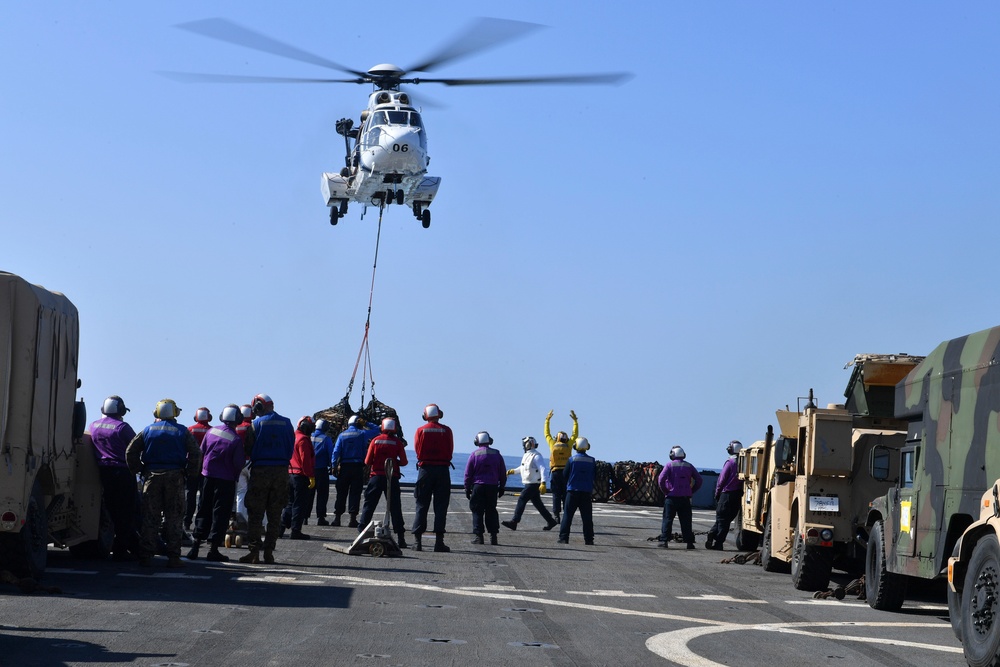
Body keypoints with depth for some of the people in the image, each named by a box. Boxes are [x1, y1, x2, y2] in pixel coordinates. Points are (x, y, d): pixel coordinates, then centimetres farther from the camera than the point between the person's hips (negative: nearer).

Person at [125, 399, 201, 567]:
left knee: (149, 517, 5)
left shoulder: (147, 430, 6)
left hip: (152, 476, 1)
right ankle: (173, 556, -1)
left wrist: (137, 470, 8)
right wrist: (189, 473, 3)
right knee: (174, 517, 2)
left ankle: (146, 556, 2)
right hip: (175, 477, -1)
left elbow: (130, 451, 1)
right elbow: (195, 454, -6)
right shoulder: (182, 432, 2)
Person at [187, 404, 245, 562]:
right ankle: (213, 549, -1)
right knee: (220, 513, 1)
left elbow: (201, 452, 8)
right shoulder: (236, 439, -15)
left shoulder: (211, 432, 0)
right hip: (226, 480, -4)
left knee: (204, 510, 13)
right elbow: (239, 463, -13)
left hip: (208, 476, 4)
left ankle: (196, 544, 11)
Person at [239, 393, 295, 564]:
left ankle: (253, 551, -3)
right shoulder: (286, 423, 5)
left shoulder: (257, 423, -5)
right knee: (275, 515, 8)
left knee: (255, 513, 2)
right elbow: (291, 449, 10)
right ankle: (269, 551, 6)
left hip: (260, 471, -3)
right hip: (281, 471, 3)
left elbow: (248, 449, -1)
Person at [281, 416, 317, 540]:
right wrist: (311, 476, -18)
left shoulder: (294, 437, 15)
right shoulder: (304, 440, -13)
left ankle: (281, 526, 13)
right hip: (301, 475, -9)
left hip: (291, 474, 9)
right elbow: (305, 460, -20)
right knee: (300, 504, -3)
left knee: (291, 503, 17)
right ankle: (296, 531, -2)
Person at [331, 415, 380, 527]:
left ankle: (337, 517, 4)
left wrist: (334, 466, 2)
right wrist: (366, 424, 10)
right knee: (355, 493, 0)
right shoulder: (362, 434, -1)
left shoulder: (342, 435, 5)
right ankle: (353, 518, -5)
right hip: (358, 467, -2)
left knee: (341, 493, 7)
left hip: (344, 467, 2)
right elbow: (376, 429, 9)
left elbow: (336, 451, 0)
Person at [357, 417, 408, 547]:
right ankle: (400, 538, 0)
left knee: (369, 504, 9)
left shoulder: (376, 440, -1)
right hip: (392, 478, 0)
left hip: (376, 477, 0)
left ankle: (362, 530, 5)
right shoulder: (398, 442, -3)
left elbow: (367, 461, 0)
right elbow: (404, 462, -5)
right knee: (395, 506, 3)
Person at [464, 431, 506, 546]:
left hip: (478, 486, -3)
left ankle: (478, 535, -4)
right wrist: (502, 487, 20)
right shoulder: (497, 455, 5)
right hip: (493, 487, 3)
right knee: (491, 511, 9)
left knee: (477, 511, 1)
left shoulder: (475, 455, -3)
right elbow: (503, 473, 10)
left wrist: (467, 488, 7)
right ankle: (493, 536, 5)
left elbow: (468, 473, -1)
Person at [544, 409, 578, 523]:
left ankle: (556, 515, -5)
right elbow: (575, 434, 17)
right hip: (566, 472, 1)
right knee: (566, 495, 4)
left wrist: (547, 420, 26)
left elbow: (547, 434, 18)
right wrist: (575, 420, 25)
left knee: (556, 495, 0)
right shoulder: (568, 445, 4)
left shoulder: (553, 445, 3)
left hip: (555, 472, -1)